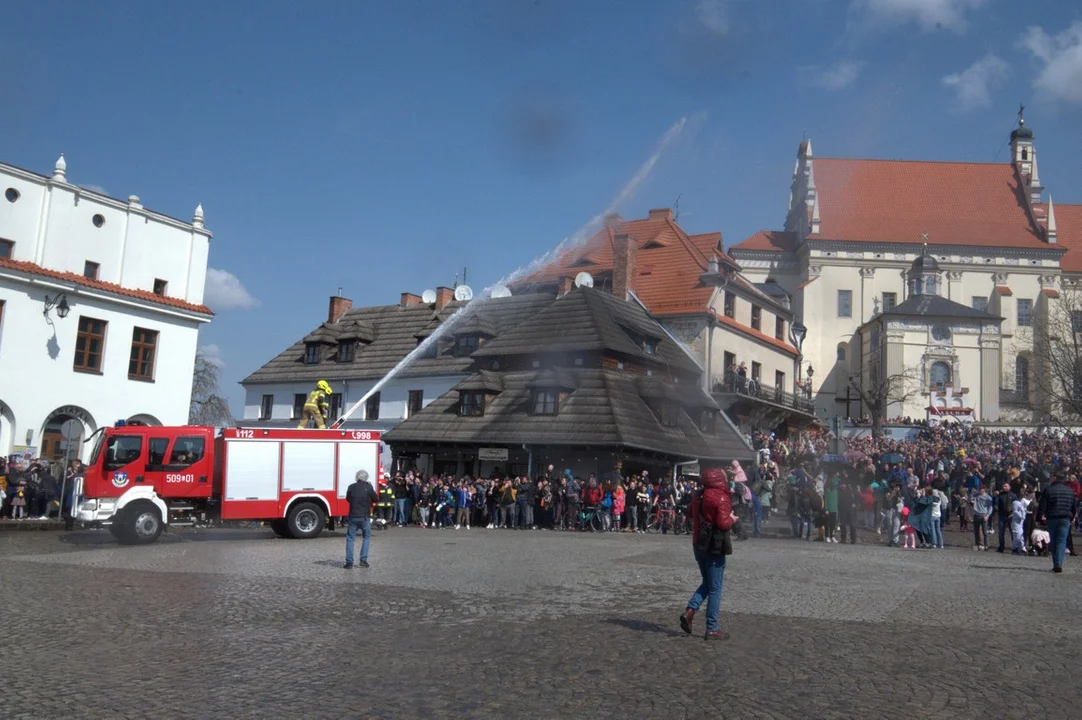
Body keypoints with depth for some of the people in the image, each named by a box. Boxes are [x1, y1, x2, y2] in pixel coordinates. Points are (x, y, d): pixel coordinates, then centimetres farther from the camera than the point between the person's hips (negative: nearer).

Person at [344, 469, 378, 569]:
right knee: (366, 537, 16)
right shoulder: (368, 487, -6)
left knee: (350, 538, 7)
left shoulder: (351, 487, 0)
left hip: (353, 516, 1)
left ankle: (349, 562, 1)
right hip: (365, 517, -1)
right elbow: (375, 499, 2)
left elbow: (348, 499, 14)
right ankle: (363, 560, 9)